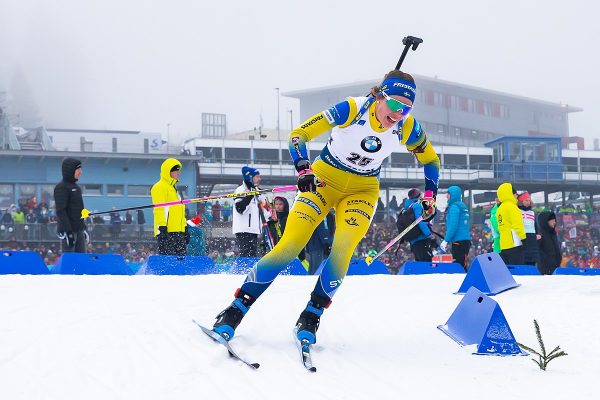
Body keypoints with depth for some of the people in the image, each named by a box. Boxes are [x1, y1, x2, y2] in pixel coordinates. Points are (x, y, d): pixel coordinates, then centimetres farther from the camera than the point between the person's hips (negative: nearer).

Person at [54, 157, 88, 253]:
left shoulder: (76, 187, 17)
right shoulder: (61, 187, -10)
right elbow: (61, 211, -17)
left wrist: (84, 228, 20)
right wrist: (67, 231, -22)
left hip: (79, 230, 8)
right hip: (68, 230, -8)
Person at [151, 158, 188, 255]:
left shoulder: (173, 188, 25)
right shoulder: (160, 187, -5)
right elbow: (159, 209, -14)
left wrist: (185, 229, 24)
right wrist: (162, 228, -22)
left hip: (178, 231, 10)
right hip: (167, 232, -10)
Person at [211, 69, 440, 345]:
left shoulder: (407, 127, -14)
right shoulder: (352, 110, -24)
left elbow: (430, 159, 6)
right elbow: (299, 134, -20)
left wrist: (430, 196, -4)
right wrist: (303, 170, -34)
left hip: (362, 190, 2)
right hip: (324, 178, -2)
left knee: (342, 249, -23)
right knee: (290, 245, -15)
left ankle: (311, 316, -8)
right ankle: (237, 308, -9)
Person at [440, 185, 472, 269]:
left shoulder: (454, 207, -10)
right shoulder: (463, 206, 18)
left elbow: (453, 226, -18)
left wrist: (446, 240, -14)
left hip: (459, 241, -9)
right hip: (466, 240, 9)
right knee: (462, 266, 12)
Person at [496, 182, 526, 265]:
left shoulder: (500, 209, 18)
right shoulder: (511, 206, -8)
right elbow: (517, 224, -14)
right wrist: (523, 237, -7)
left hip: (503, 245, 9)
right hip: (514, 244, -9)